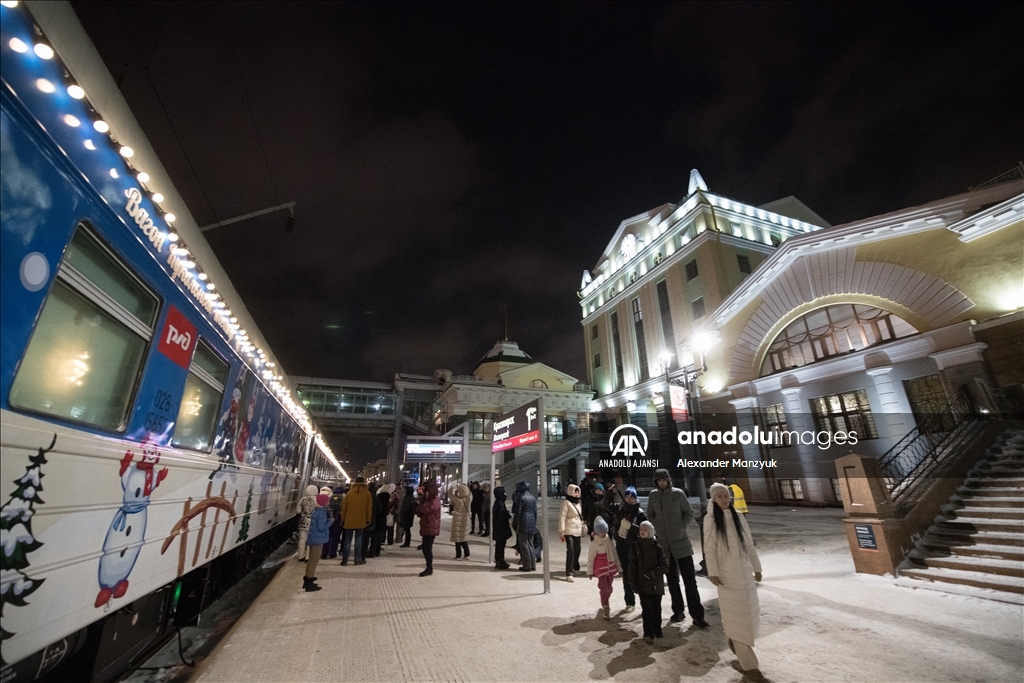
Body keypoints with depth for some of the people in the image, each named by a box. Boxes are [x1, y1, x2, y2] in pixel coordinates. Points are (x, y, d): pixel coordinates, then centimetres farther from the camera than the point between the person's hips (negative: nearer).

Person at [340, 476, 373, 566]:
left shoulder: (349, 493, 2)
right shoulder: (367, 493, -1)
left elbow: (344, 508, 3)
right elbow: (369, 508, 0)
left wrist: (343, 520, 11)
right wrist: (368, 519, 8)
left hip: (349, 521, 1)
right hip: (361, 521, -1)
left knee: (347, 541, 9)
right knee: (358, 540, 5)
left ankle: (344, 560, 10)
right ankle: (358, 559, 6)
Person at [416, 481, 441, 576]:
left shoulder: (435, 501, -13)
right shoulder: (427, 501, 19)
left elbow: (427, 510, -28)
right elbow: (421, 513, 21)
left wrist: (419, 507, -9)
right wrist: (419, 511, -4)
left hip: (431, 528, -10)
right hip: (426, 528, 10)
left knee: (427, 548, -7)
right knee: (425, 547, 12)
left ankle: (429, 568, 2)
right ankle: (429, 567, 21)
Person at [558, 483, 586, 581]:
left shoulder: (577, 503, 15)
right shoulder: (566, 503, -10)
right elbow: (562, 517, -14)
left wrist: (583, 527, 21)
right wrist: (561, 532, -18)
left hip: (578, 531, 8)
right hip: (569, 531, -8)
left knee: (577, 550, 12)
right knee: (571, 551, -14)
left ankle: (574, 568, 30)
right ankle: (569, 573, -12)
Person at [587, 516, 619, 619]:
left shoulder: (609, 540, 1)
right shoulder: (594, 543, -13)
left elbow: (614, 554, 10)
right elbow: (591, 559, -9)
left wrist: (618, 566, 14)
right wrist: (590, 571, -7)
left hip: (611, 568, 5)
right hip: (601, 569, -5)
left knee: (609, 588, 15)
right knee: (604, 588, -7)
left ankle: (605, 605, 35)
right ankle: (605, 608, 6)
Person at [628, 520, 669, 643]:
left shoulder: (657, 547, -5)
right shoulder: (635, 547, -4)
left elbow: (665, 565, -8)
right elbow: (632, 567, -2)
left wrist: (653, 573, -17)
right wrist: (633, 582, -6)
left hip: (656, 583, 1)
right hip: (642, 584, -1)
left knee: (657, 608, 13)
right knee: (647, 609, -2)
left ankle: (657, 630, 32)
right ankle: (648, 634, 11)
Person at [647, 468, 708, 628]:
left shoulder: (678, 493, -7)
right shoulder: (653, 495, 1)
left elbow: (689, 514, -1)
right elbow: (650, 515, 11)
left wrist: (681, 528, -11)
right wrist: (658, 528, -2)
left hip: (681, 541, -3)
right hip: (664, 543, 3)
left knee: (689, 578, -1)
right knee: (671, 579, 14)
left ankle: (697, 615, 7)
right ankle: (678, 611, 27)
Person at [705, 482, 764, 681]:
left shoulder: (739, 517, 3)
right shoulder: (710, 520, -10)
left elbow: (749, 544, 9)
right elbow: (709, 549, -11)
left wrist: (756, 567, 8)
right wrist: (713, 572, -15)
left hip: (744, 571, 5)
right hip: (727, 573, -4)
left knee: (749, 612, 13)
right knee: (737, 615, 2)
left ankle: (734, 638, 40)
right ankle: (749, 664, 14)